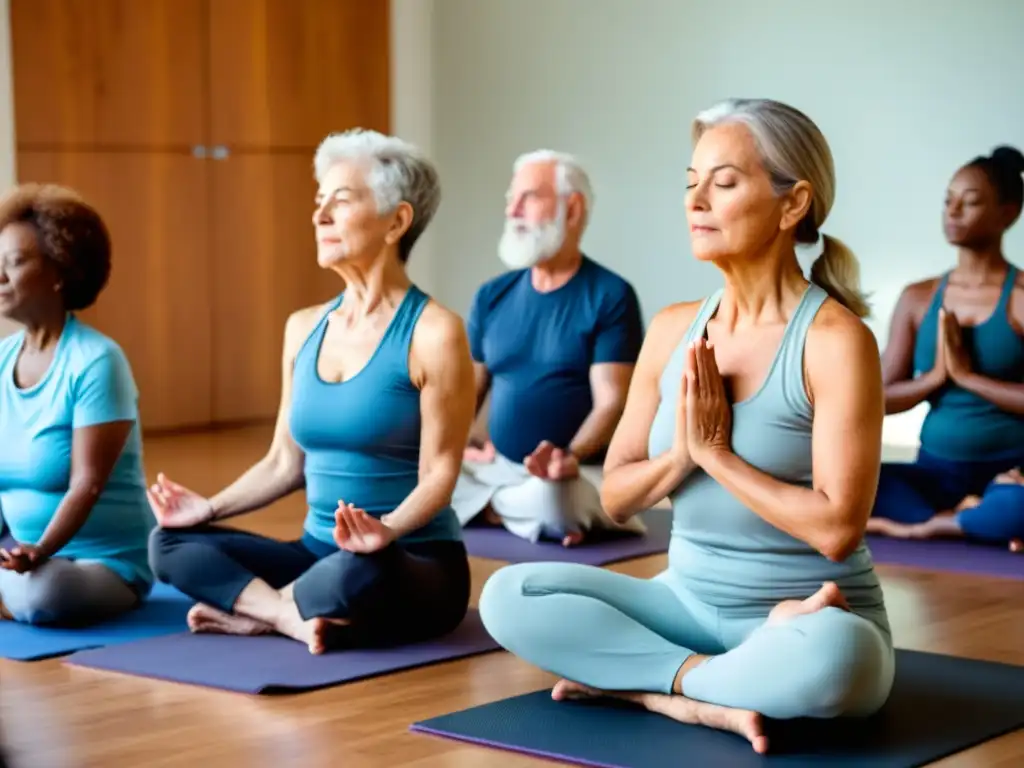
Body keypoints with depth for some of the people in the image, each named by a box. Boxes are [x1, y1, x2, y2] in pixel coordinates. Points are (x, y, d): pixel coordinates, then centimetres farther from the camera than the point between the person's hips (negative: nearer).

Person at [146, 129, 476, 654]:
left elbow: (438, 473, -15)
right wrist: (210, 508, 0)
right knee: (170, 542, -8)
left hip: (416, 566, -6)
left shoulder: (433, 333, -11)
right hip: (319, 552, 6)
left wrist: (386, 530, -33)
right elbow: (285, 463, 13)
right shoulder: (303, 328, 9)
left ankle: (252, 608, -10)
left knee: (355, 576, -39)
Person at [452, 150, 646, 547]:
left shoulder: (610, 296, -5)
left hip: (576, 476, -4)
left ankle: (490, 505, -4)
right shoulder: (492, 296, 11)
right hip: (496, 468, 4)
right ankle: (517, 511, -2)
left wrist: (571, 456, -30)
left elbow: (611, 402, -11)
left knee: (548, 500, -38)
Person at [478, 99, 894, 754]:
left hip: (813, 618, -5)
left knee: (829, 655, -40)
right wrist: (681, 455, -13)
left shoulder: (836, 339, -14)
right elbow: (616, 498, 6)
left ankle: (647, 684, -15)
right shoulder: (674, 329, 4)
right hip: (688, 603, 6)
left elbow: (837, 528, -21)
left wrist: (716, 452, -15)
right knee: (510, 596, -14)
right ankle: (715, 695, -17)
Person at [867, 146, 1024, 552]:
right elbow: (880, 399, 5)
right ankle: (972, 520, -15)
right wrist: (936, 376, -11)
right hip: (935, 471, 4)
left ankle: (927, 527, -15)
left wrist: (967, 375, -15)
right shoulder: (918, 298, 7)